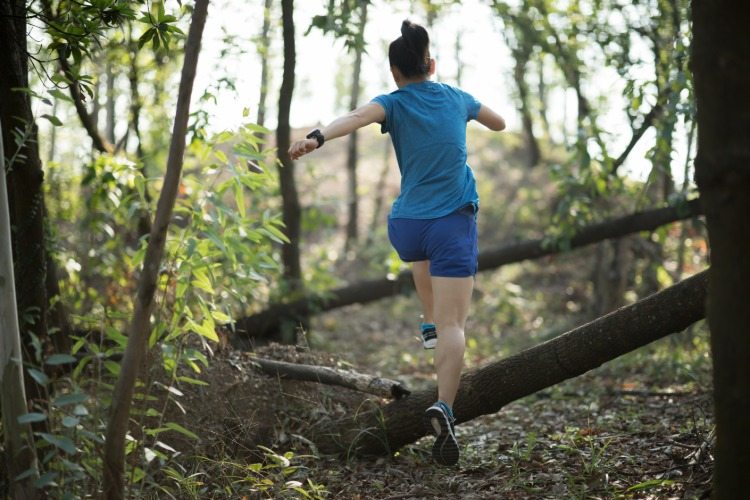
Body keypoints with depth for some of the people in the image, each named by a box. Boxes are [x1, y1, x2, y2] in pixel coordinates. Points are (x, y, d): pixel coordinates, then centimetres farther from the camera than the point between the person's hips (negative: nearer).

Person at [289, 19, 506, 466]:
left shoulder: (394, 103, 1)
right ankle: (443, 407, -30)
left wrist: (317, 137, -39)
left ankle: (430, 325, 46)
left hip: (406, 225, 1)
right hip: (453, 223, -1)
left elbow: (356, 117, -23)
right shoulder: (455, 98, 10)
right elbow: (499, 123, 31)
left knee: (424, 256, 40)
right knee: (454, 323, -11)